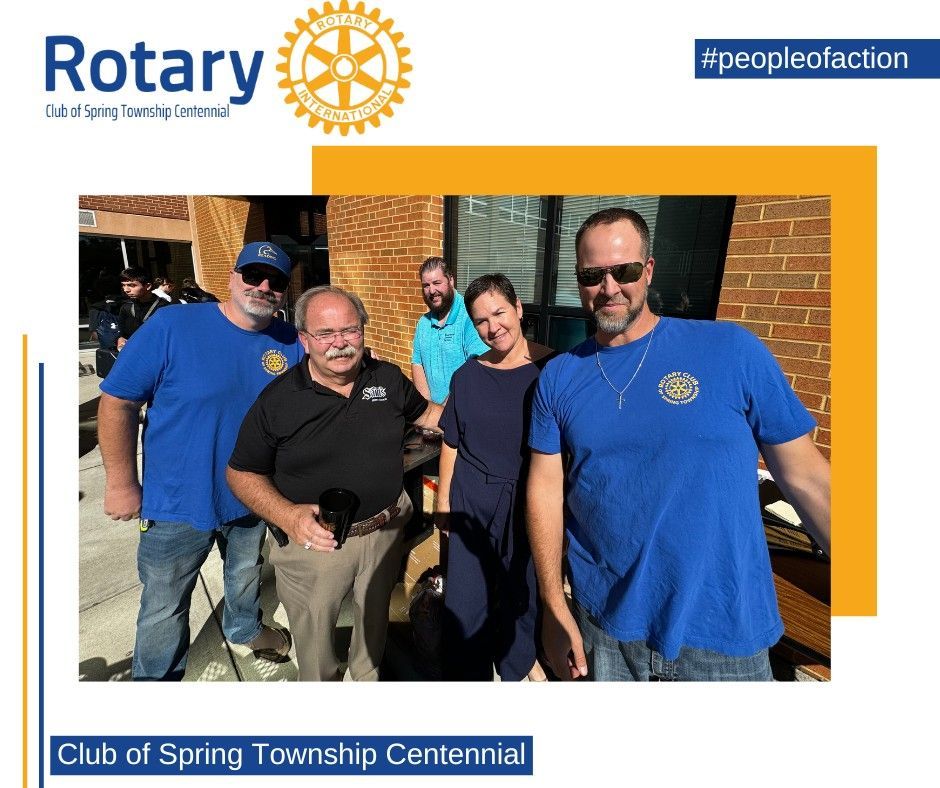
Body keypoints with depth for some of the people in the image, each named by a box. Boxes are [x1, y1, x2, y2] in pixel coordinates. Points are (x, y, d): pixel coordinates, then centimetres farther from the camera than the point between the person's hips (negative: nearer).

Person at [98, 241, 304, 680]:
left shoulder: (291, 343, -9)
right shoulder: (172, 326, -19)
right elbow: (117, 402, -14)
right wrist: (121, 484, -13)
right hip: (178, 501, -3)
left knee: (246, 576, 29)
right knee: (165, 607, 17)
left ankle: (245, 628, 59)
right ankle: (155, 679, 44)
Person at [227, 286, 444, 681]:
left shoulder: (388, 378, -5)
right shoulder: (277, 399, -14)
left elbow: (425, 413, 12)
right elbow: (242, 473, -8)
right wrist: (287, 515, -26)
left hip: (384, 532, 3)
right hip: (313, 541, -2)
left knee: (375, 620, 26)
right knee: (314, 638, 20)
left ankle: (368, 678, 57)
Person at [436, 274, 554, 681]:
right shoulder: (467, 375, 0)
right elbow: (451, 444, 5)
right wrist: (443, 502, 5)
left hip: (529, 504, -1)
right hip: (471, 502, 2)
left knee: (523, 592, 18)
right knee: (465, 597, 10)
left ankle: (519, 659, 48)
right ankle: (466, 672, 36)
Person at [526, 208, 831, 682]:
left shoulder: (733, 350, -10)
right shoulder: (558, 377, -4)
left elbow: (804, 475, -5)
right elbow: (546, 488, -3)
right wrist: (553, 607, -5)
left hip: (727, 632, -1)